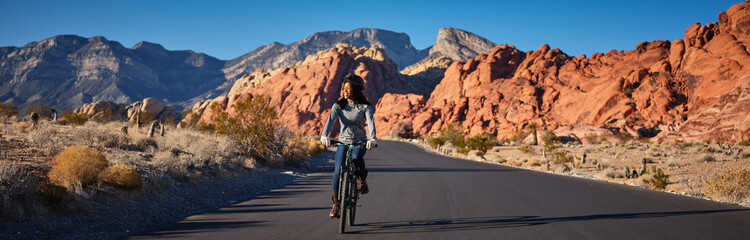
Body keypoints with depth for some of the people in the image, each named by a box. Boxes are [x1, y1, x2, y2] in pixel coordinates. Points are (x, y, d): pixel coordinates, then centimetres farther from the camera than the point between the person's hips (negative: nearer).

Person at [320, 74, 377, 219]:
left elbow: (370, 123, -18)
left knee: (356, 158, -35)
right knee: (338, 171, -15)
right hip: (343, 142, 2)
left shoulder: (365, 107, -3)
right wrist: (324, 136, -33)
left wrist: (372, 139, -38)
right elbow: (330, 120, -14)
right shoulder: (338, 105, 2)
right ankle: (336, 203, 1)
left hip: (360, 142, -2)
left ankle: (363, 181, -3)